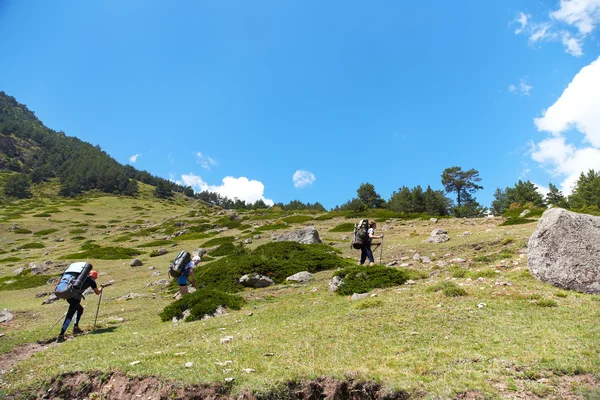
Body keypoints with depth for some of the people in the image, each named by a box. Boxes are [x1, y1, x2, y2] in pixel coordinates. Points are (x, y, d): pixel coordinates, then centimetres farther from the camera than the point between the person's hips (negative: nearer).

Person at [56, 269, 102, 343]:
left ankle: (76, 327, 21)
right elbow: (97, 292, 19)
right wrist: (101, 288, 38)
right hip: (75, 297, -7)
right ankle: (61, 335, -14)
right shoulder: (91, 281, 10)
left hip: (68, 295, 8)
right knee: (69, 315, -8)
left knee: (80, 309, 27)